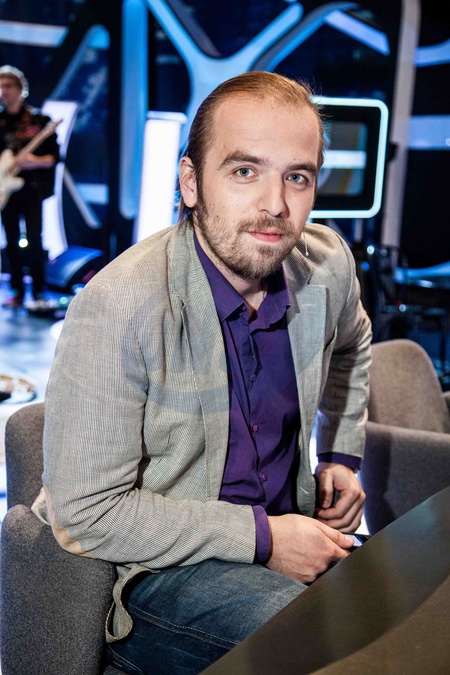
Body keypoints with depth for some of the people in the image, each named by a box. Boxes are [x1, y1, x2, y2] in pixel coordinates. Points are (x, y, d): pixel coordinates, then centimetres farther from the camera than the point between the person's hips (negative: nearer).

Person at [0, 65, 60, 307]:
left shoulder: (39, 120, 0)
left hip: (31, 189, -3)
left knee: (34, 241, -7)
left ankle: (39, 292, 4)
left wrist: (35, 161, -20)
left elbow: (55, 156, -3)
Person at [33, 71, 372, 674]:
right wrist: (261, 537, -21)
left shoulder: (329, 266, -4)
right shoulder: (117, 308, -26)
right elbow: (85, 512, -23)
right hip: (149, 570, -6)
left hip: (285, 533, 7)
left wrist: (342, 455, 12)